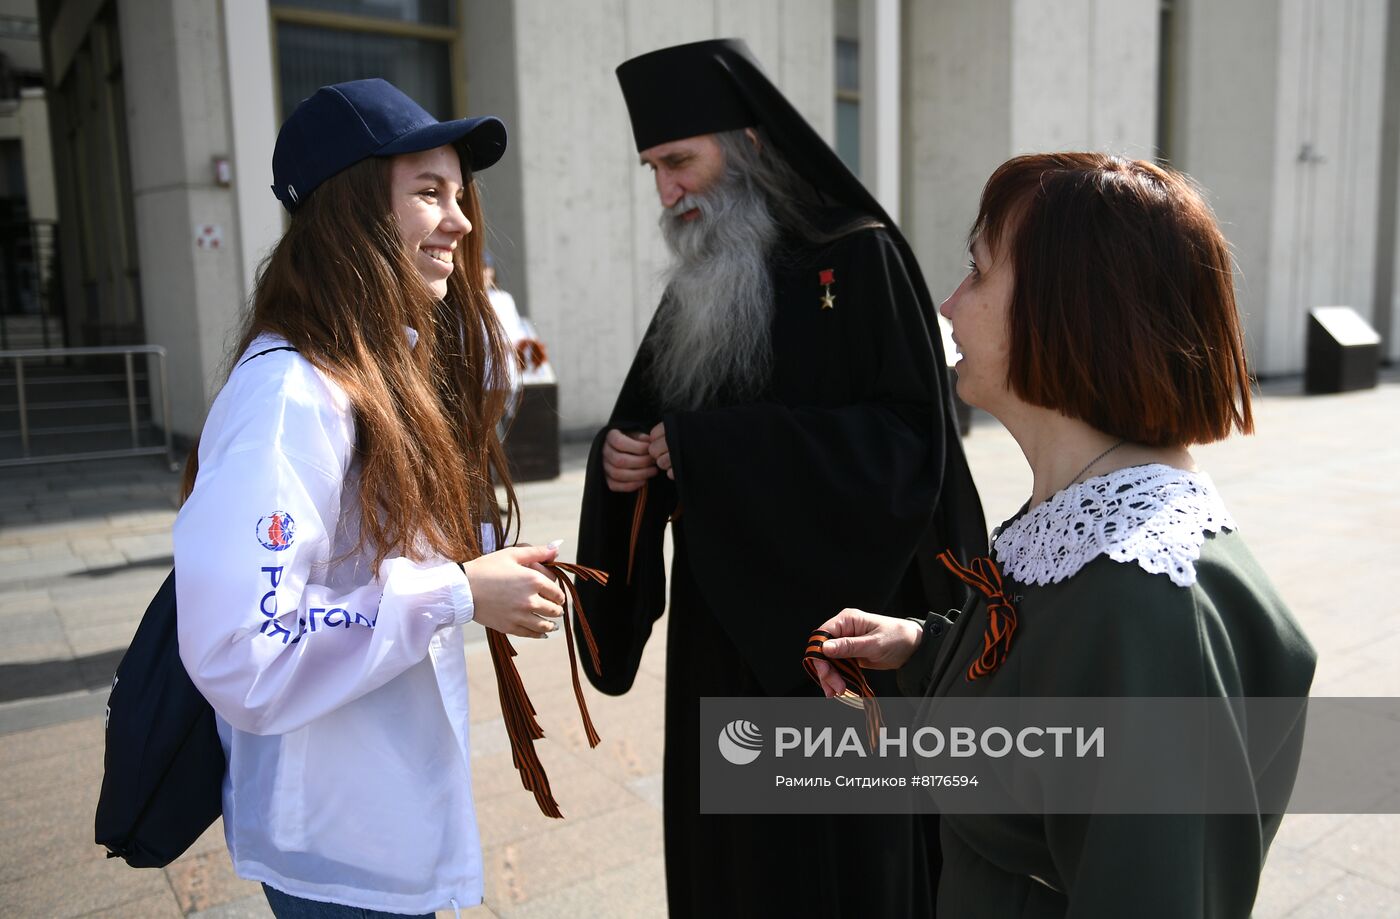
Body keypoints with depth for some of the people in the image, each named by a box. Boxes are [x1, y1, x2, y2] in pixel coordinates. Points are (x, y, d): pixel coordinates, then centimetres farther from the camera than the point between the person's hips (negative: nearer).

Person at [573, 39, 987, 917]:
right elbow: (644, 425, 14)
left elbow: (908, 447, -18)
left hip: (840, 627, -6)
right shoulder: (698, 286, 9)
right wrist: (618, 459, -10)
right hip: (723, 631, 6)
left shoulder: (862, 261, -10)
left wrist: (716, 444, -21)